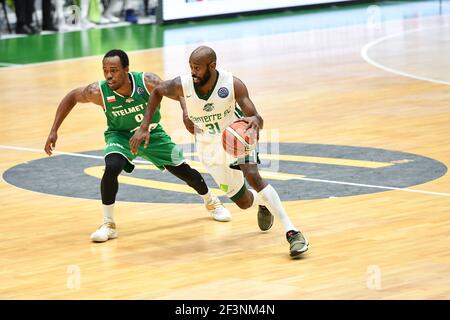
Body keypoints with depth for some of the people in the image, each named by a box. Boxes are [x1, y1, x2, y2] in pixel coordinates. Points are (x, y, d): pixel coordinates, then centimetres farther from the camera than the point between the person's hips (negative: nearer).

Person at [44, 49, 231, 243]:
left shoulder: (148, 83, -32)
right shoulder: (99, 92, -30)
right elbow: (72, 97, -10)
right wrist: (54, 131, -12)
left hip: (152, 134, 1)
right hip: (121, 136, -1)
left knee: (183, 170, 11)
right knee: (111, 168, -32)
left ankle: (211, 201, 44)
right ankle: (108, 225, -16)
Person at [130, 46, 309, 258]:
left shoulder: (233, 85, -27)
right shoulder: (182, 85, -23)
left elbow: (256, 118, -27)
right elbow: (157, 92, -2)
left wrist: (255, 122, -53)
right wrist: (144, 127, -7)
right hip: (209, 147, 3)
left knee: (253, 177, -30)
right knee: (243, 202, 6)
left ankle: (291, 232, -29)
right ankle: (263, 204, 46)